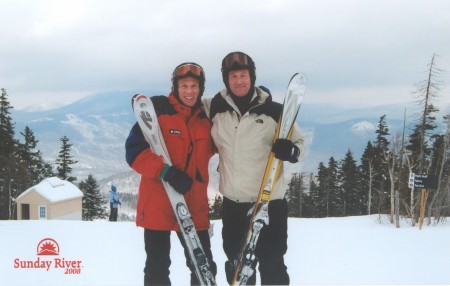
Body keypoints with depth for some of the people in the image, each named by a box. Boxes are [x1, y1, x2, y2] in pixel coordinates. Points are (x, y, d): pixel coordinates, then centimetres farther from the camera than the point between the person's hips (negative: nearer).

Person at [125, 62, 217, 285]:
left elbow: (208, 150, 22)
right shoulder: (157, 112, -6)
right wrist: (167, 172, -24)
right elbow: (134, 151, -12)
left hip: (195, 207, 4)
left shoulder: (207, 118, 8)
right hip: (157, 204, -3)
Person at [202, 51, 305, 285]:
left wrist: (290, 151, -20)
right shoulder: (215, 109, 0)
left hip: (269, 203, -3)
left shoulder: (274, 111, -8)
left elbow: (299, 142, 2)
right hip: (233, 204, 3)